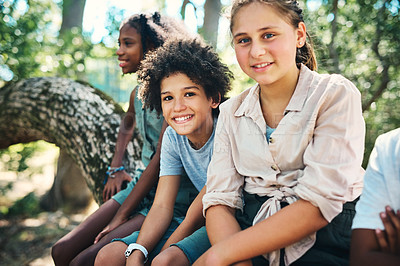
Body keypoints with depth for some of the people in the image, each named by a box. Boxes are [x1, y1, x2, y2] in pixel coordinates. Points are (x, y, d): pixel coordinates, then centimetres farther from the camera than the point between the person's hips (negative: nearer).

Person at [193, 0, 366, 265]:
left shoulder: (336, 94, -6)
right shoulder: (230, 112, 7)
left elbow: (320, 203, -16)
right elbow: (220, 199, 1)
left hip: (323, 240, -3)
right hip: (249, 231, 3)